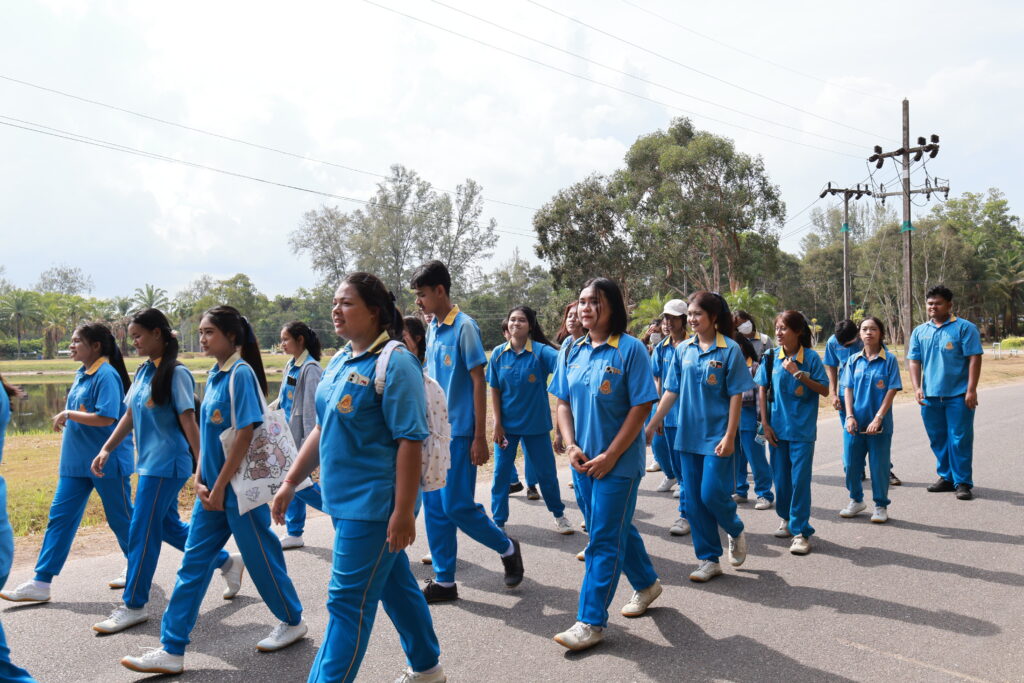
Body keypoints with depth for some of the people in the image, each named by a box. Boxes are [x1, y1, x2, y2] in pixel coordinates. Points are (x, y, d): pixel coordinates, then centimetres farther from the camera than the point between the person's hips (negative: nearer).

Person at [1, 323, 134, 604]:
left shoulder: (106, 375, -17)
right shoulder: (81, 374, 10)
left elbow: (106, 417, -24)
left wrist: (68, 414, -16)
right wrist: (65, 418, 5)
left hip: (106, 462, -8)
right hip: (75, 462, 9)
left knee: (120, 518, 6)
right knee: (59, 517, 6)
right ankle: (41, 583, 12)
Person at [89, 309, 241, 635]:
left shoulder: (176, 373, -14)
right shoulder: (143, 371, 10)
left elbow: (188, 421, -16)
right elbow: (130, 416, 15)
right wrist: (106, 450, 8)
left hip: (166, 464, -9)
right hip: (150, 462, 9)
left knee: (142, 533, -1)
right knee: (168, 526, 16)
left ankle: (134, 606, 13)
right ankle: (227, 562, 30)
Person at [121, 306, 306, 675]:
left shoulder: (240, 373, -15)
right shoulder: (213, 375, 10)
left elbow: (245, 435, -19)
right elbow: (206, 434, 13)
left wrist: (220, 487, -17)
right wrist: (199, 480, 3)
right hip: (212, 488, 8)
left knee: (261, 557, 7)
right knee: (193, 564, 8)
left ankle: (292, 621, 29)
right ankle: (172, 650, 15)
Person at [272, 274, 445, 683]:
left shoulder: (394, 364, -16)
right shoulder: (339, 362, 10)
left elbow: (410, 441, -19)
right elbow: (322, 429, 17)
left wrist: (403, 511, -22)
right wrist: (290, 483, 15)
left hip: (375, 506, -8)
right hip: (346, 500, 8)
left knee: (348, 602, -1)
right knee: (396, 585, 20)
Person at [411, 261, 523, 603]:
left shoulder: (464, 327, -11)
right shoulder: (432, 328, 11)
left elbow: (479, 382, -12)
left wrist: (480, 437, -14)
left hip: (458, 432, -8)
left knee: (456, 505, -5)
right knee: (434, 506, 8)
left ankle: (507, 548, 19)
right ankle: (444, 580, 19)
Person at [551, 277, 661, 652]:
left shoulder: (630, 349, -12)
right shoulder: (572, 351, 5)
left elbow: (640, 408, -14)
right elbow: (563, 403, 9)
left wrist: (609, 456, -16)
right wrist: (571, 446, -5)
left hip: (618, 462, -6)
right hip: (583, 461, 6)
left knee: (603, 539, -2)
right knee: (616, 528, 19)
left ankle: (591, 621, 7)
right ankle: (647, 583, 41)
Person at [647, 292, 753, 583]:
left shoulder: (729, 349, -7)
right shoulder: (683, 350, 6)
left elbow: (736, 395, -9)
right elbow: (671, 391, 8)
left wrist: (729, 436, -14)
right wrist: (651, 425, 4)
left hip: (717, 435, -5)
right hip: (688, 435, 5)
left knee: (712, 493, -7)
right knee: (694, 499, 7)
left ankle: (736, 531, 27)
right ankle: (709, 560, 20)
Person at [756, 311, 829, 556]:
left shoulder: (811, 357, -7)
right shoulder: (772, 358, -1)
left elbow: (824, 390, -6)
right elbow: (762, 390, 5)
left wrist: (799, 374, -19)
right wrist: (765, 423, 1)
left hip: (802, 429, -3)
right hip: (777, 427, 3)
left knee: (800, 478, -5)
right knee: (780, 477, 12)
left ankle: (801, 531, 4)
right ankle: (786, 518, 34)